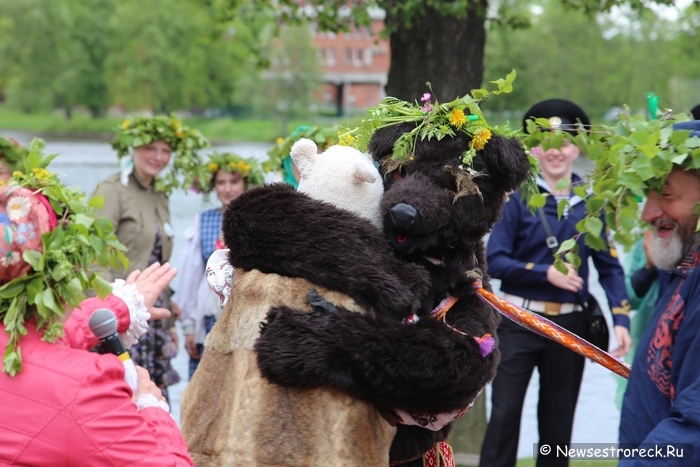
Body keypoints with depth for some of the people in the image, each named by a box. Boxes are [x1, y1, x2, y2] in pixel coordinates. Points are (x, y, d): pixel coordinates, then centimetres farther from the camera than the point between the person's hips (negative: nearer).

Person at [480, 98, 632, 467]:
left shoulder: (590, 201, 3)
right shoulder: (518, 197, -4)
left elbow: (609, 267, 4)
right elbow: (495, 261, -9)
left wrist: (621, 319, -8)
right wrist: (545, 273, -20)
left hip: (569, 324, 3)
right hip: (519, 322, -3)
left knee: (558, 421, 12)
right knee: (504, 414, -3)